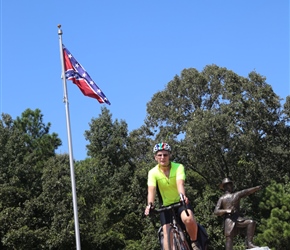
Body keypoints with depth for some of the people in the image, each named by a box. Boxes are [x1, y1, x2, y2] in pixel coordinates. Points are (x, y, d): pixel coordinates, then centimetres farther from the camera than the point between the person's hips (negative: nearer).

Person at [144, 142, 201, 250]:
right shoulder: (153, 172, -10)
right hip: (166, 205, 2)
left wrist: (183, 196, -51)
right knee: (167, 234, -10)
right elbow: (151, 190, -24)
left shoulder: (178, 167, -14)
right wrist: (150, 204, -43)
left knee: (189, 219, -30)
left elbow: (180, 183, -30)